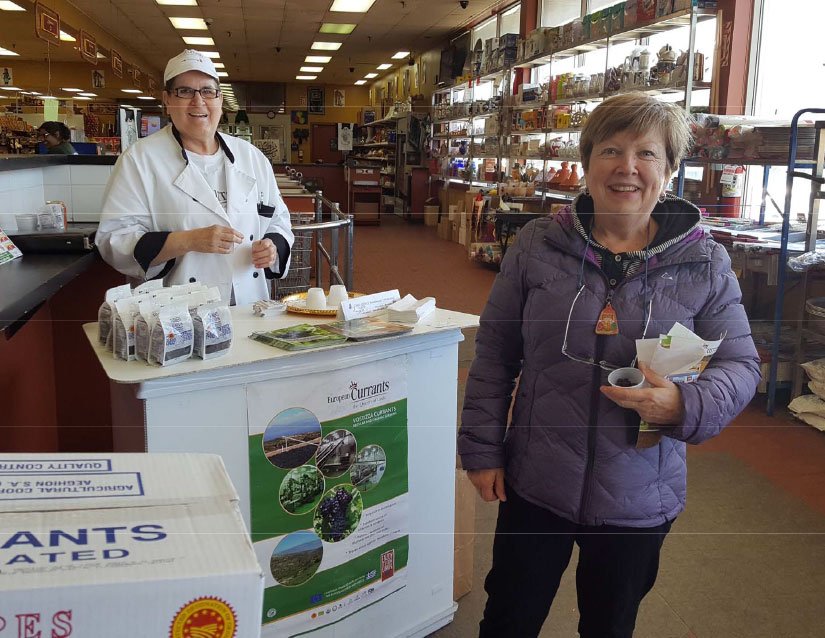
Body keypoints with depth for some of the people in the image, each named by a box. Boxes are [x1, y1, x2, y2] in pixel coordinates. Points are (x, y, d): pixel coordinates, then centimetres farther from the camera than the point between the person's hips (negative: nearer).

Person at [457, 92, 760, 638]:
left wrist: (685, 406, -22)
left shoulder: (705, 263, -5)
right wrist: (482, 449, -1)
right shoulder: (536, 245, -5)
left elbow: (741, 364, 0)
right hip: (534, 484, 0)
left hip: (640, 500, 0)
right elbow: (495, 353, 0)